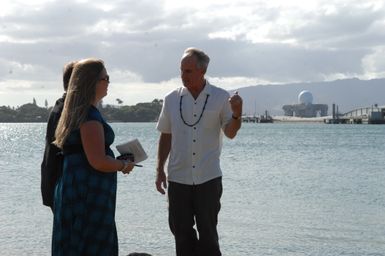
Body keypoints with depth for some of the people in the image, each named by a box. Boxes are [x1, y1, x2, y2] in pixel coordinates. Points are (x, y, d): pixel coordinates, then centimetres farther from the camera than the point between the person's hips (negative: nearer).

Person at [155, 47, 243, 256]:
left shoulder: (220, 97, -2)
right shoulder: (172, 99, 3)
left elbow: (230, 133, -3)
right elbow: (166, 136, 10)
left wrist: (236, 115, -22)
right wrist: (160, 170, 7)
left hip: (208, 178, -2)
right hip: (178, 178, 2)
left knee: (208, 233, 3)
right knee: (181, 231, 8)